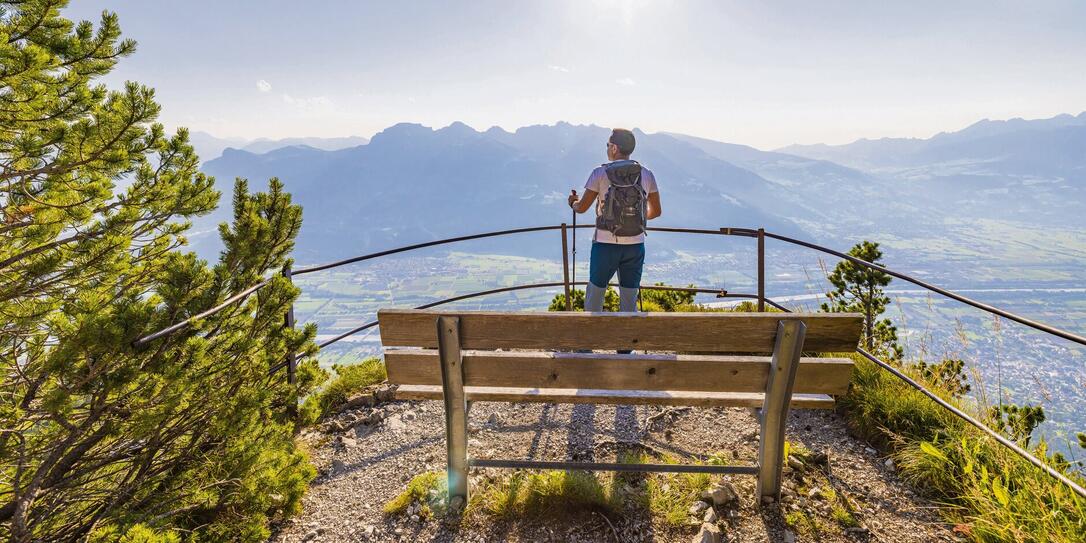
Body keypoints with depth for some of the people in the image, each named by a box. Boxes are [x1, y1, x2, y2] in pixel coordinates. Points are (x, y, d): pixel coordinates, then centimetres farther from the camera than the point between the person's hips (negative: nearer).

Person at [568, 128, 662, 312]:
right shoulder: (646, 174, 2)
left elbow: (582, 207, -1)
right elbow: (656, 211, 10)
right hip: (635, 246, 3)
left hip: (605, 244, -2)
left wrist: (573, 202, 22)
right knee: (629, 301, 11)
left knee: (594, 297, 13)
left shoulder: (600, 173, -7)